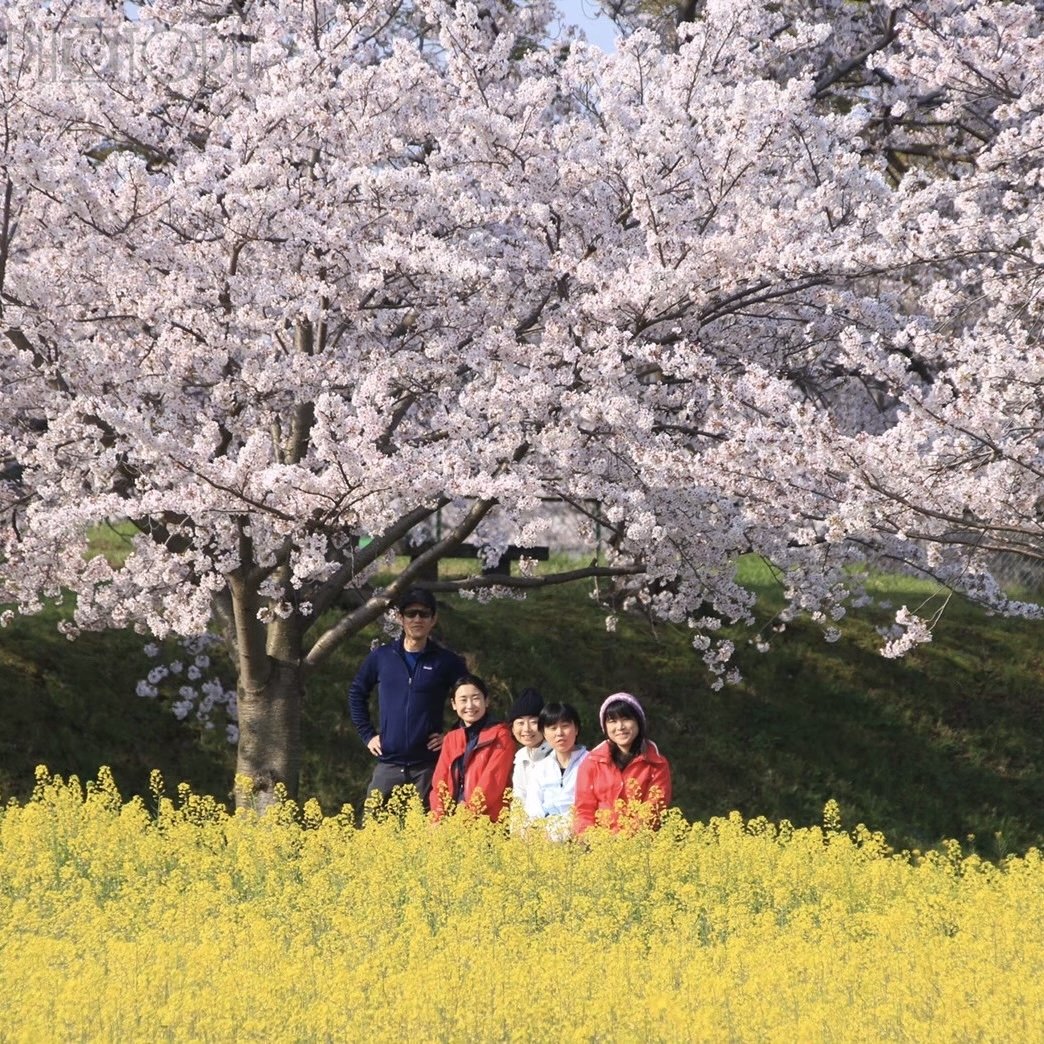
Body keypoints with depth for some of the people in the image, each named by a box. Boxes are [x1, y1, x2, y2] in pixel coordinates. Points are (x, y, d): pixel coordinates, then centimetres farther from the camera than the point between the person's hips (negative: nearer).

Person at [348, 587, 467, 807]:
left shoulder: (446, 662, 1)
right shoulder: (382, 657, 7)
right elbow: (356, 694, 19)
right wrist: (367, 735, 11)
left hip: (428, 766, -2)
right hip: (388, 763, 2)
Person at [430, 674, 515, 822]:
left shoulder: (500, 736, 4)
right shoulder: (451, 739, 21)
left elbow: (492, 781, -6)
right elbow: (439, 783, 13)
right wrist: (439, 818, -4)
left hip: (487, 820, -4)